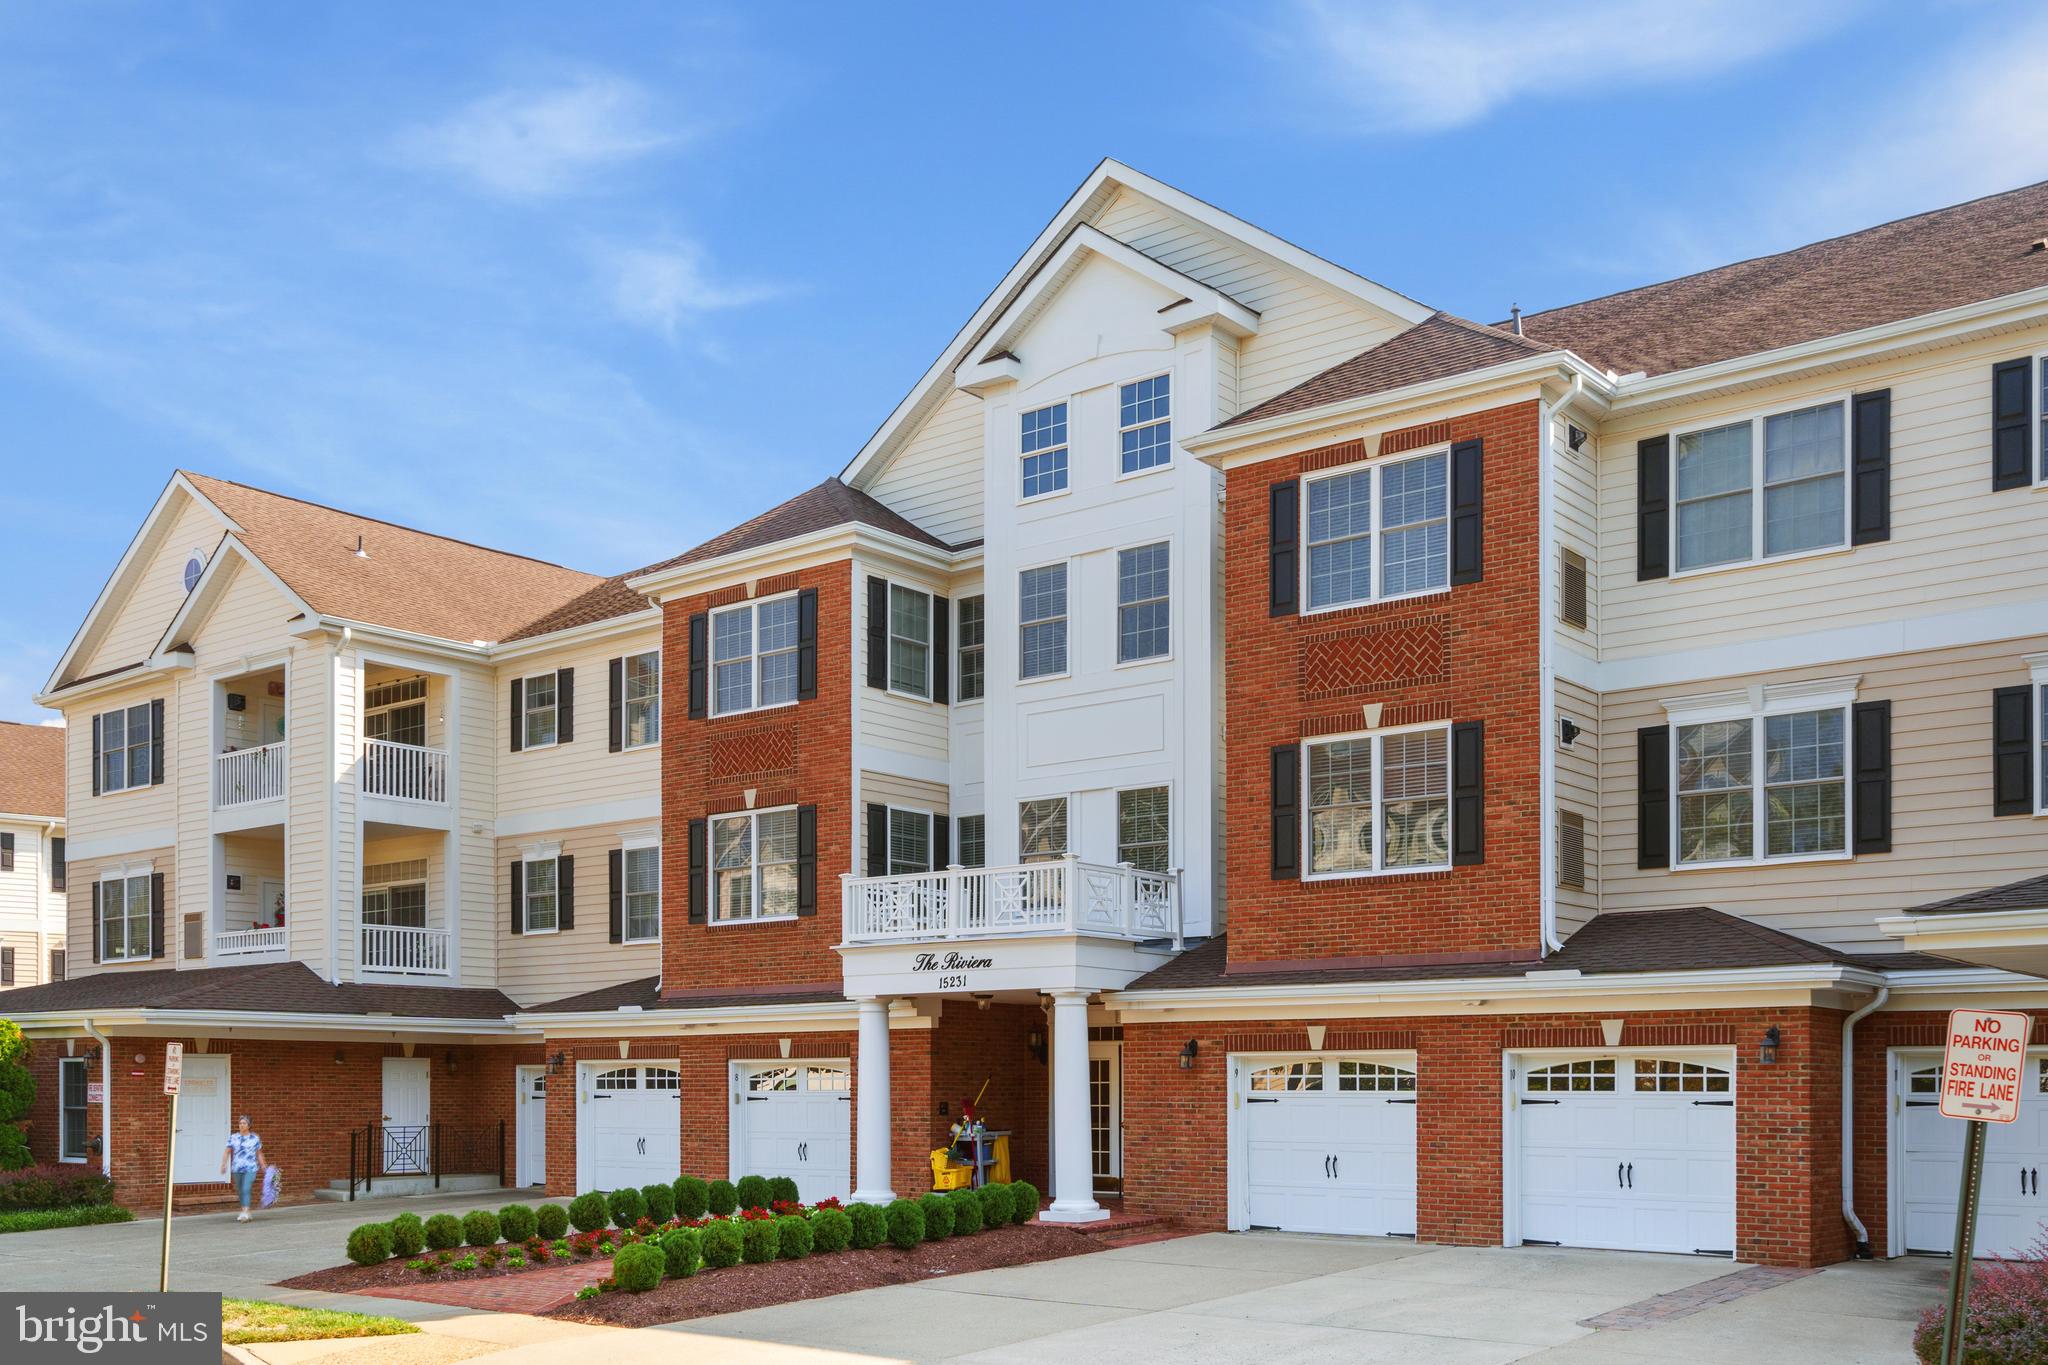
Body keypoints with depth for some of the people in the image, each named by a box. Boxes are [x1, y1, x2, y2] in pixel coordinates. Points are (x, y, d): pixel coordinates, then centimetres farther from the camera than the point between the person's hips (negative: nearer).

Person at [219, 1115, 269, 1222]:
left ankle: (245, 1213, -19)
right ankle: (244, 1211, 27)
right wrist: (223, 1165, -11)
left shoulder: (255, 1138, 3)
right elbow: (226, 1152, 0)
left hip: (250, 1169, -3)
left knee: (246, 1189, -15)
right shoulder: (233, 1137, 5)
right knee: (240, 1191, 11)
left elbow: (259, 1154, 11)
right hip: (237, 1169, 3)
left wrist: (263, 1166, 12)